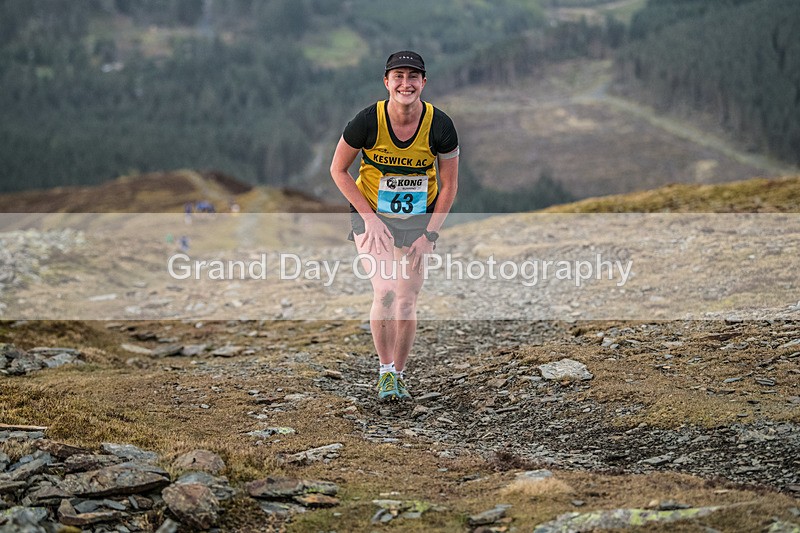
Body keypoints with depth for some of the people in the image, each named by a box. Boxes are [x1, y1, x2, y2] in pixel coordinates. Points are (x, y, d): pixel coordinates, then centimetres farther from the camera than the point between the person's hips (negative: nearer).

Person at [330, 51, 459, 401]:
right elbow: (338, 169, -6)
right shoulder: (368, 121, -19)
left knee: (406, 302, 1)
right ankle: (385, 372, -1)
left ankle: (398, 376, 20)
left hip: (418, 221, 2)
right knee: (384, 292, -19)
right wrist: (370, 218, -11)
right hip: (371, 218, -2)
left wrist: (429, 234, -8)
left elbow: (449, 185, -3)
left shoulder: (440, 126, -15)